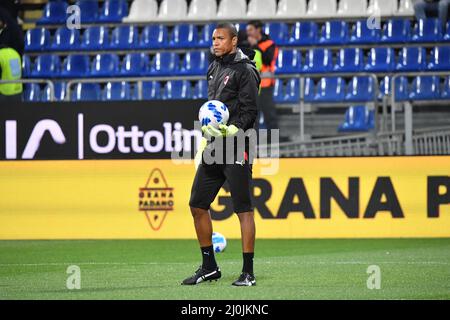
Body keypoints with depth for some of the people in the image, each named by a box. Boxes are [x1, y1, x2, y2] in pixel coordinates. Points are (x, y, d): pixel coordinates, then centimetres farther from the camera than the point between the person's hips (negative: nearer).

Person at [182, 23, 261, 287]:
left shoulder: (245, 70, -7)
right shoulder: (214, 69, 17)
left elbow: (250, 111, -11)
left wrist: (232, 131, -25)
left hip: (236, 146, -8)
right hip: (214, 147, 8)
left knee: (244, 209, -6)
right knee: (198, 205, 8)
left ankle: (248, 272, -4)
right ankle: (209, 267, 19)